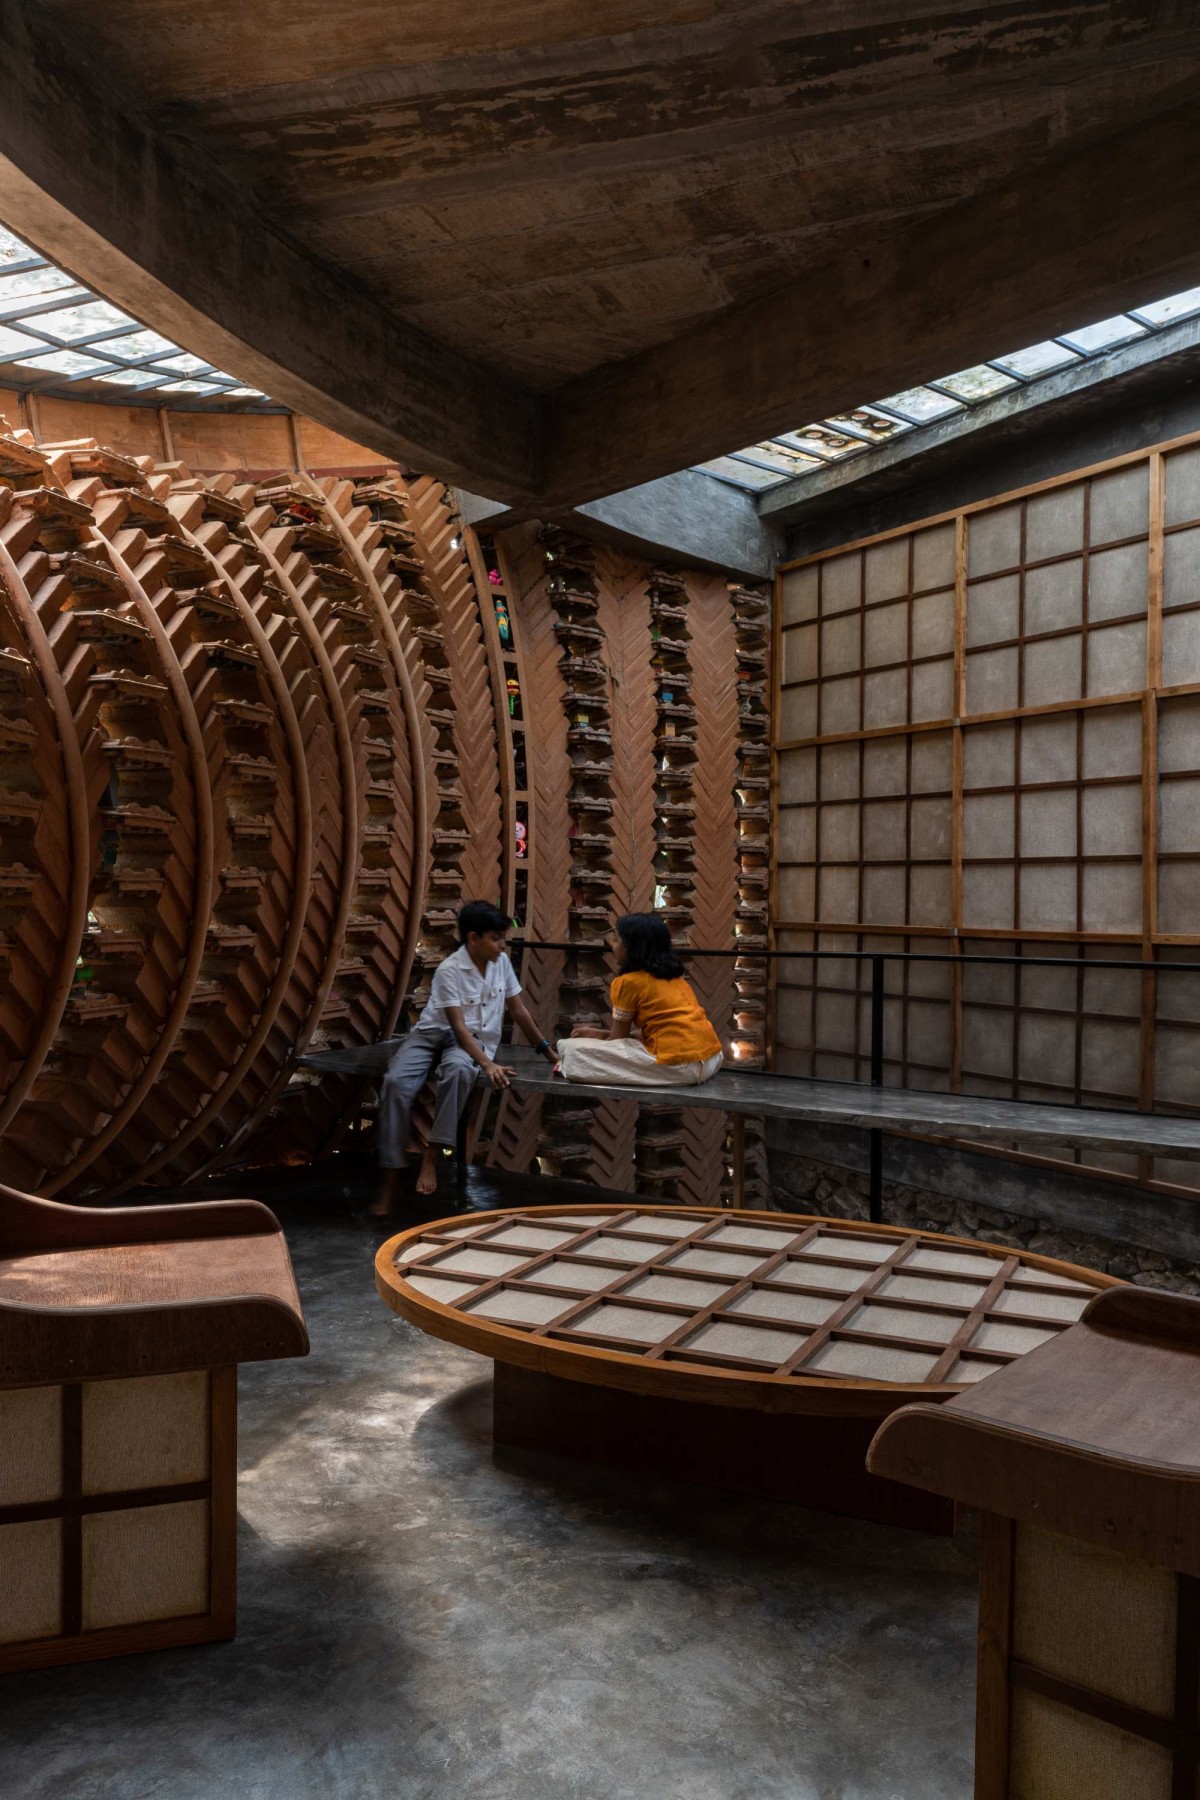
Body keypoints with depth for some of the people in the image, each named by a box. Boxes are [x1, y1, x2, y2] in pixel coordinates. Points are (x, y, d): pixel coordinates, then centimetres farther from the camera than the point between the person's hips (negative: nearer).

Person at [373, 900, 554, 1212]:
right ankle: (390, 1181, -26)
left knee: (460, 1070, -38)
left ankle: (431, 1157, -32)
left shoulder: (501, 962, -2)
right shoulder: (449, 970, -17)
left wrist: (549, 1052, 11)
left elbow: (519, 1010, 9)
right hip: (434, 1034, -2)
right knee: (395, 1082, -31)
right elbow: (458, 1027, -24)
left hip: (475, 1040, 2)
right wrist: (488, 1064, -37)